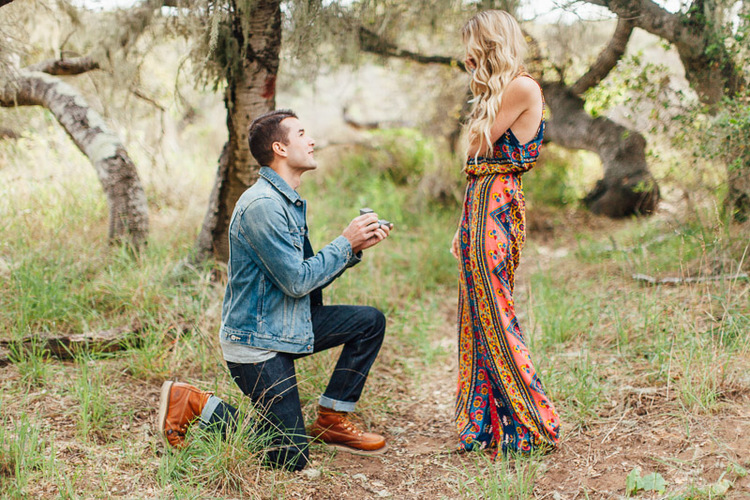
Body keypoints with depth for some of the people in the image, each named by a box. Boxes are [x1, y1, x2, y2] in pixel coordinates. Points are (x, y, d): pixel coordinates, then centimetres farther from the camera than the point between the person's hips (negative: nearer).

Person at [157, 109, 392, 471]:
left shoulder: (290, 203, 11)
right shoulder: (262, 205, -21)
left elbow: (312, 273, 12)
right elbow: (297, 281, -22)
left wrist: (356, 246, -1)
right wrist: (346, 243, -12)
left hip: (288, 327, 10)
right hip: (257, 342, -10)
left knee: (371, 322, 6)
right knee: (290, 459, -5)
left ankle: (331, 419, 12)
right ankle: (192, 404, 5)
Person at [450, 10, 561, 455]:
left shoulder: (523, 87, -9)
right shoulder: (498, 93, 19)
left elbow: (479, 146, -11)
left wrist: (486, 98, 4)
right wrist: (464, 228, 15)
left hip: (496, 204, -9)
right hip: (480, 203, 9)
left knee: (493, 317, -5)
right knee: (479, 317, 10)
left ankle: (531, 426, 5)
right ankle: (485, 425, 18)